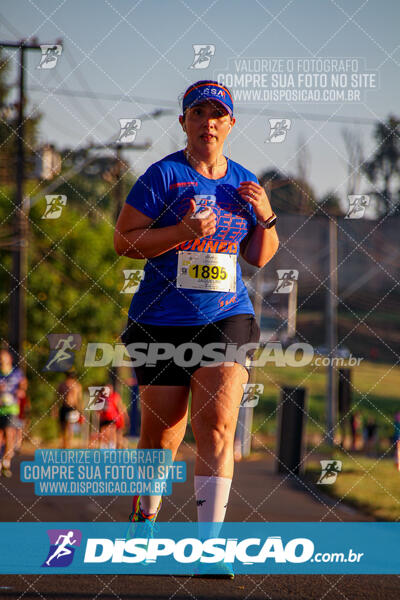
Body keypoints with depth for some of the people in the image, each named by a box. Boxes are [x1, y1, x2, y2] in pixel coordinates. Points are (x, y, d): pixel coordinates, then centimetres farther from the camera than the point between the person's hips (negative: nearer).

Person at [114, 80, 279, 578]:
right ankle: (145, 516, 33)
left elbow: (259, 258, 18)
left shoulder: (243, 182, 11)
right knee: (161, 432, 5)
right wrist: (182, 232, -20)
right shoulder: (163, 175, -4)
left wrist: (264, 218, -1)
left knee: (218, 424, -14)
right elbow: (123, 240, -8)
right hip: (161, 321, -2)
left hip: (227, 318, 2)